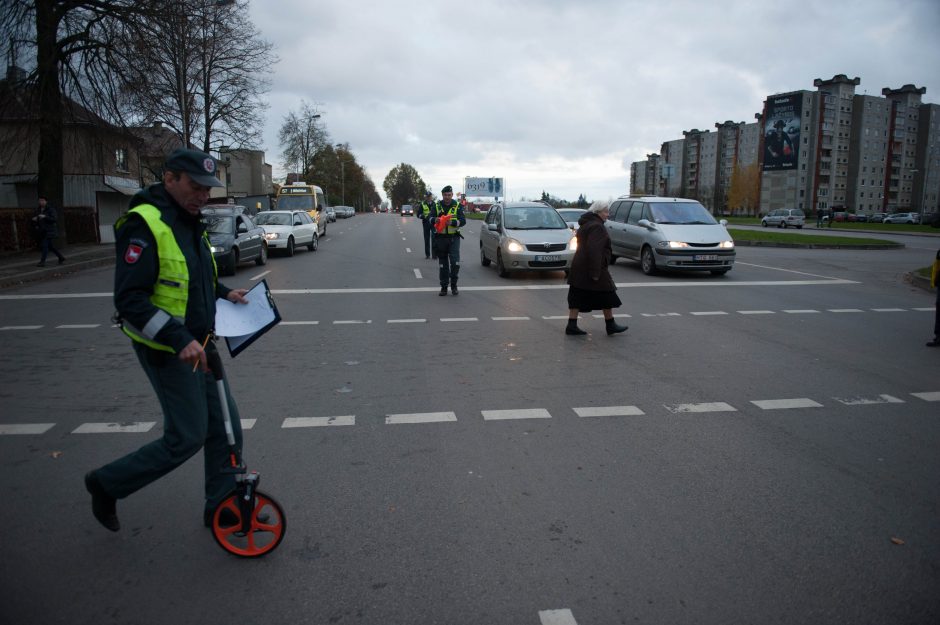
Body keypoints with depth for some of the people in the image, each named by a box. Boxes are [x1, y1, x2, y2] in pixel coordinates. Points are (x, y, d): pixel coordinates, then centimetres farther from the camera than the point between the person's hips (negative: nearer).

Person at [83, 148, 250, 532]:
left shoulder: (189, 223, 11)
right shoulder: (145, 225, -19)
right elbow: (130, 299, -25)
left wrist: (223, 293, 9)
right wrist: (180, 340, -33)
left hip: (198, 345, 9)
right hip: (167, 352, -9)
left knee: (225, 427, 10)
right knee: (187, 438, -3)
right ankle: (107, 485, 20)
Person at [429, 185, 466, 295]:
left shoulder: (457, 207, 4)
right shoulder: (436, 206, 7)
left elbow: (463, 221, -7)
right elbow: (430, 218, -7)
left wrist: (452, 222, -25)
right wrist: (435, 219, -30)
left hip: (453, 238, -2)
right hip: (440, 238, 2)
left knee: (455, 262, -14)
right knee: (443, 264, 8)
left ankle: (453, 284, 1)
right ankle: (444, 287, 15)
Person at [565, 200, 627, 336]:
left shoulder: (585, 225, 16)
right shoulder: (597, 226, -16)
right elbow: (594, 250, -25)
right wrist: (595, 272, -25)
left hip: (578, 267, 10)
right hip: (593, 268, -9)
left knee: (578, 297, 7)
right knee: (606, 296, 4)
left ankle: (572, 326, 6)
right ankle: (611, 325, 13)